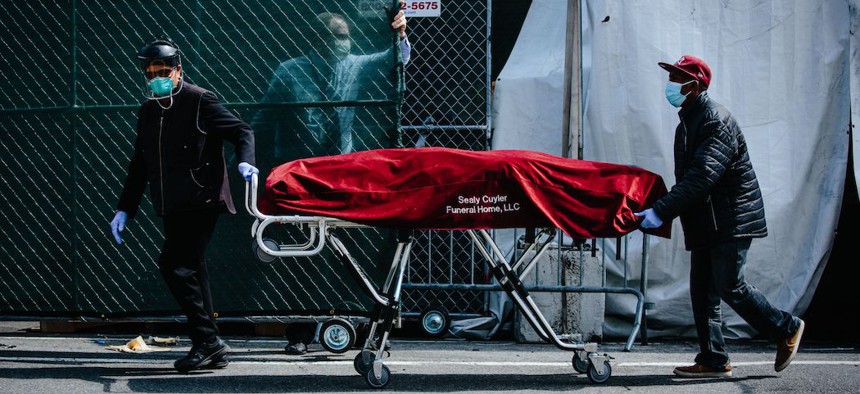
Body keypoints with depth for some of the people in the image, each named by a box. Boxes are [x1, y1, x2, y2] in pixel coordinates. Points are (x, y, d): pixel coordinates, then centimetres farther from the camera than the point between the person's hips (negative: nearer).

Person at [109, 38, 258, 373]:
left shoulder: (200, 100, -5)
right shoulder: (147, 111, 16)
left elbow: (241, 131, -5)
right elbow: (139, 165, 21)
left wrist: (244, 161, -25)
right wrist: (124, 209, 18)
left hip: (200, 201, -8)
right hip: (171, 207, 8)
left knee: (174, 266, -15)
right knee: (190, 270, 7)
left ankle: (207, 341, -9)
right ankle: (210, 347, 11)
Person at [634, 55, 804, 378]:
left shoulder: (717, 122, -16)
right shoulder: (686, 125, 16)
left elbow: (700, 178, -26)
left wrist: (660, 212, -31)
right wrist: (659, 210, 10)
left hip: (731, 220, -10)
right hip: (705, 224, 10)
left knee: (730, 286, -11)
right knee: (703, 292, 5)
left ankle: (787, 329, 6)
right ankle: (713, 361, 8)